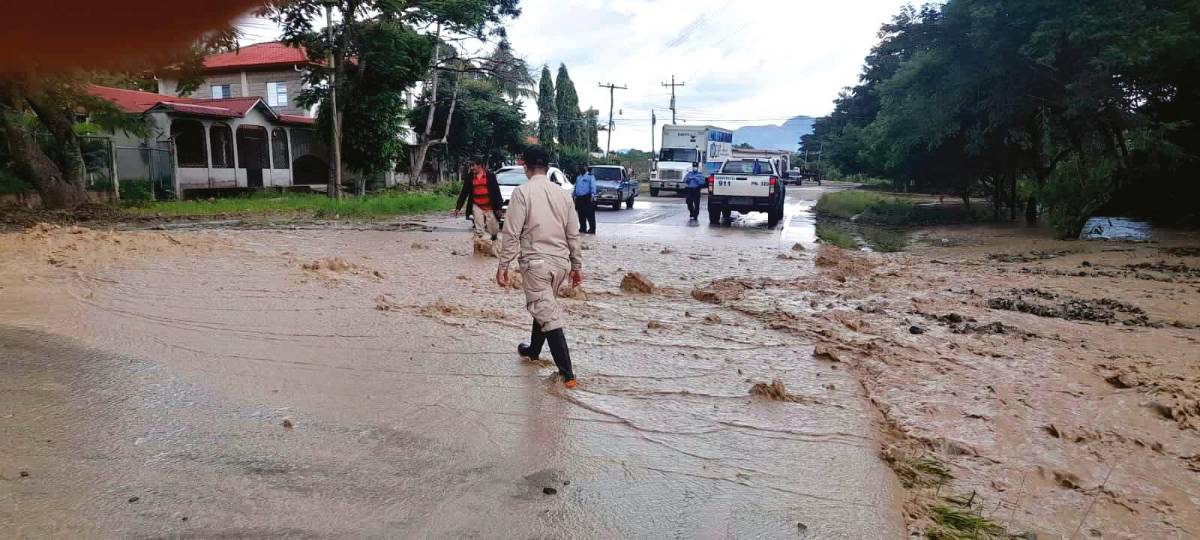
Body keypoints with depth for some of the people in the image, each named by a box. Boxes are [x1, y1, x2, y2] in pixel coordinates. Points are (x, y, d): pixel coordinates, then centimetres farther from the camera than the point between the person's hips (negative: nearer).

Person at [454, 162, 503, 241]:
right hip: (477, 207, 1)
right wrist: (458, 207, 2)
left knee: (493, 231, 8)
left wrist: (498, 207, -8)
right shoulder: (469, 177, 1)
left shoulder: (490, 175, -6)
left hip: (490, 207, -1)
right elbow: (464, 193, 5)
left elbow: (496, 192, -5)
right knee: (479, 231, 0)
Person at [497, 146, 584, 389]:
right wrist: (577, 265, 17)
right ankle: (533, 350, 44)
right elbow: (573, 234, 9)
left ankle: (567, 373, -4)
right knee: (544, 307, 24)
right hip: (560, 262, 6)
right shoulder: (562, 193, 7)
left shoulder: (523, 192, -9)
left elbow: (512, 233, -13)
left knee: (548, 315, -3)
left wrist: (503, 265, -5)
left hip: (535, 262, -6)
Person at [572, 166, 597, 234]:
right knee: (581, 215, 9)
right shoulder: (578, 177, 23)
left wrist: (592, 195, -23)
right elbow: (575, 187, 29)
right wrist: (572, 195, 22)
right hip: (579, 198, 7)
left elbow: (593, 186, -11)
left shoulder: (590, 176, 0)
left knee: (590, 215, -8)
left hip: (587, 198, -7)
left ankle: (592, 229, -7)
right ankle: (582, 228, 17)